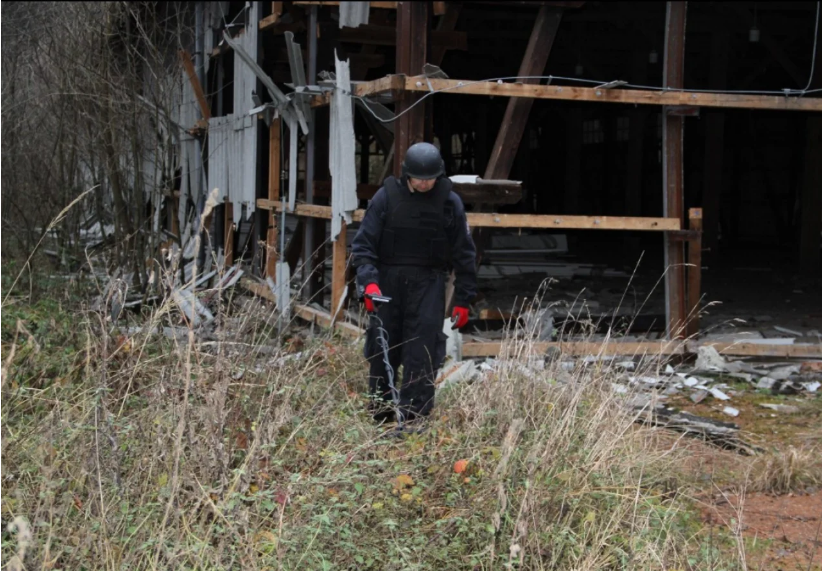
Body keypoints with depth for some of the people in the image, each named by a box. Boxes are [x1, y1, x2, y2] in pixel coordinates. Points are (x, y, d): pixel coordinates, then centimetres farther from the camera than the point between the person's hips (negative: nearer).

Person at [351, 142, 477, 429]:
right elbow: (363, 243, -3)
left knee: (423, 348, -7)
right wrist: (368, 281, -19)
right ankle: (380, 407, 22)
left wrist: (463, 299, 2)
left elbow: (464, 254, 5)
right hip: (388, 280, 1)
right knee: (382, 344, 6)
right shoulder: (386, 196, -3)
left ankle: (414, 410, 0)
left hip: (428, 282, -1)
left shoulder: (450, 202, -1)